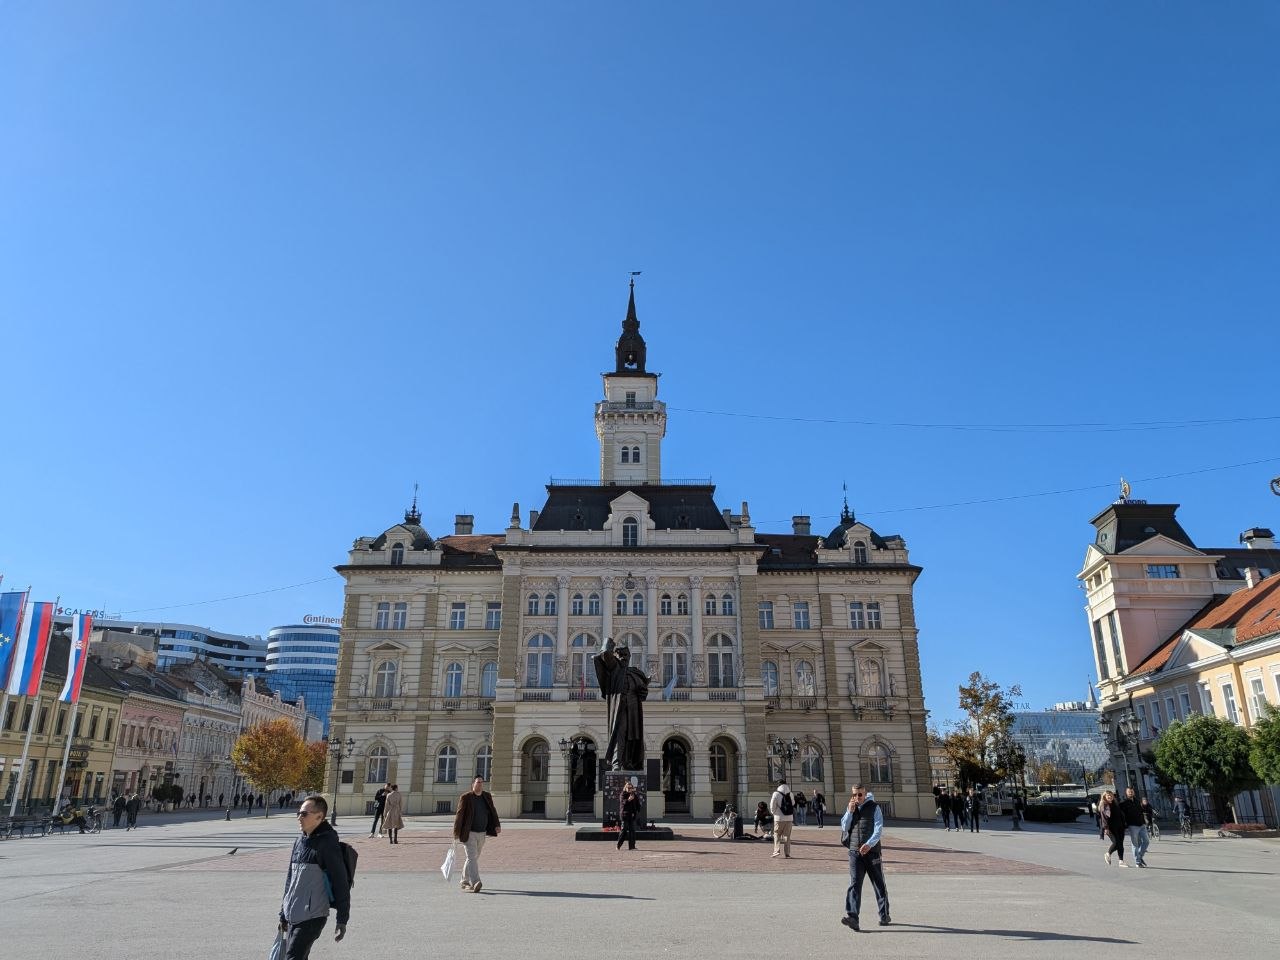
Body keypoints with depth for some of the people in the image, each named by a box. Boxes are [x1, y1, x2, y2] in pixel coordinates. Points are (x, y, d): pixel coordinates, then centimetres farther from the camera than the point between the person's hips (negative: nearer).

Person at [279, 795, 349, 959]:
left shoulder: (327, 843, -13)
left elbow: (341, 883, -13)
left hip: (312, 917, -8)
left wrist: (342, 920, -14)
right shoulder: (299, 842, 10)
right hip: (292, 917, 8)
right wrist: (283, 914, 20)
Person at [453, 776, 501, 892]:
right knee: (472, 858, -15)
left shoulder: (487, 796, 7)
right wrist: (456, 833, -10)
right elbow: (459, 815, -8)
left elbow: (493, 811, 6)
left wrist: (497, 825, -8)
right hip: (469, 833, -5)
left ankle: (465, 882, 26)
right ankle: (475, 883, -24)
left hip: (482, 834, 5)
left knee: (474, 858, 12)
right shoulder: (465, 797, -8)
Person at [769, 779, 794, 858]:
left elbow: (772, 807, -6)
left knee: (777, 834, 10)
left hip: (779, 818, -3)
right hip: (789, 818, 3)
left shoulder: (776, 794, -9)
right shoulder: (790, 794, 2)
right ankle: (787, 853, 8)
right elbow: (793, 804, 12)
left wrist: (774, 813, 12)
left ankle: (777, 850, -2)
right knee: (787, 835, 11)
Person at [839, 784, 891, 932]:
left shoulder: (874, 808, -1)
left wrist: (869, 844, -26)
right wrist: (850, 811, -5)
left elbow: (878, 829, -11)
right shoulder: (850, 808, 12)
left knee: (879, 884, 10)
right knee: (854, 883, -10)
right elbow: (844, 827, 7)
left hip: (872, 851, -2)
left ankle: (884, 915, 27)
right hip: (854, 852, 2)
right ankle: (852, 917, -17)